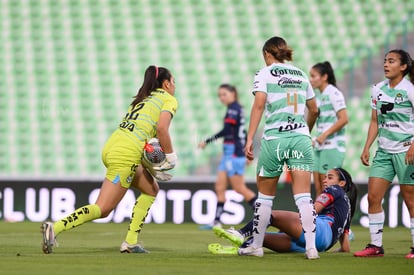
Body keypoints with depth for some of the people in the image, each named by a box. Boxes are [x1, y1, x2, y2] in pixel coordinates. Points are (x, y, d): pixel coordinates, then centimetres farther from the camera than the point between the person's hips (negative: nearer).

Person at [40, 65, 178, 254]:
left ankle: (130, 242, 15)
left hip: (111, 146, 9)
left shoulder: (142, 98, 28)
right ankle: (55, 228, -22)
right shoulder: (169, 99, 5)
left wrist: (153, 167, 19)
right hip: (126, 155, -9)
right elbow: (161, 129, -13)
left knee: (151, 189, 23)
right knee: (102, 209, -9)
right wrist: (171, 157, -1)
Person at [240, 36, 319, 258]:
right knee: (303, 195, -3)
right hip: (300, 137, 3)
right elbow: (314, 109, 21)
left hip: (274, 138, -3)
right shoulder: (300, 74, 15)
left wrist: (250, 138, -14)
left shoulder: (265, 73, 1)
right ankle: (311, 247, -13)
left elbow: (258, 105, -12)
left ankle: (256, 245, 18)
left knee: (265, 195, 10)